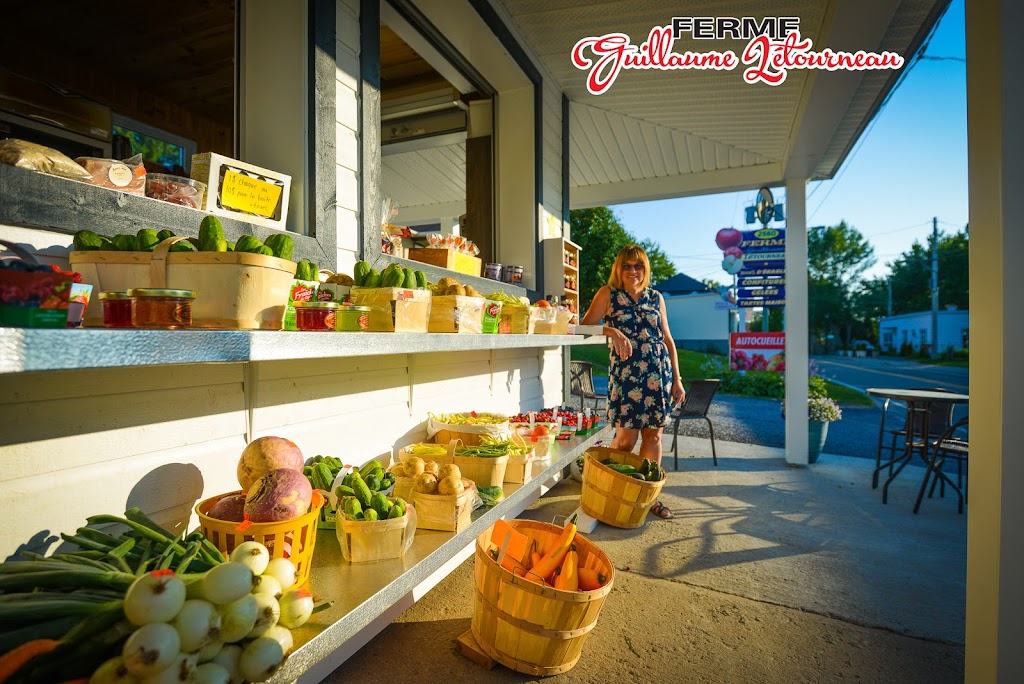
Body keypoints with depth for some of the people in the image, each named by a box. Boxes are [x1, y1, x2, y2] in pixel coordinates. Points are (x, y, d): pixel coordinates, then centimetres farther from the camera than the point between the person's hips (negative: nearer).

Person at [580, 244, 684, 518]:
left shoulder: (655, 297, 13)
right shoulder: (608, 293, 4)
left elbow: (667, 339, 14)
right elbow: (586, 324, -6)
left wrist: (677, 379, 11)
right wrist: (612, 331, -24)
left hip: (659, 372, 4)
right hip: (625, 373, -4)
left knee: (654, 434, 8)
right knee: (626, 436, -3)